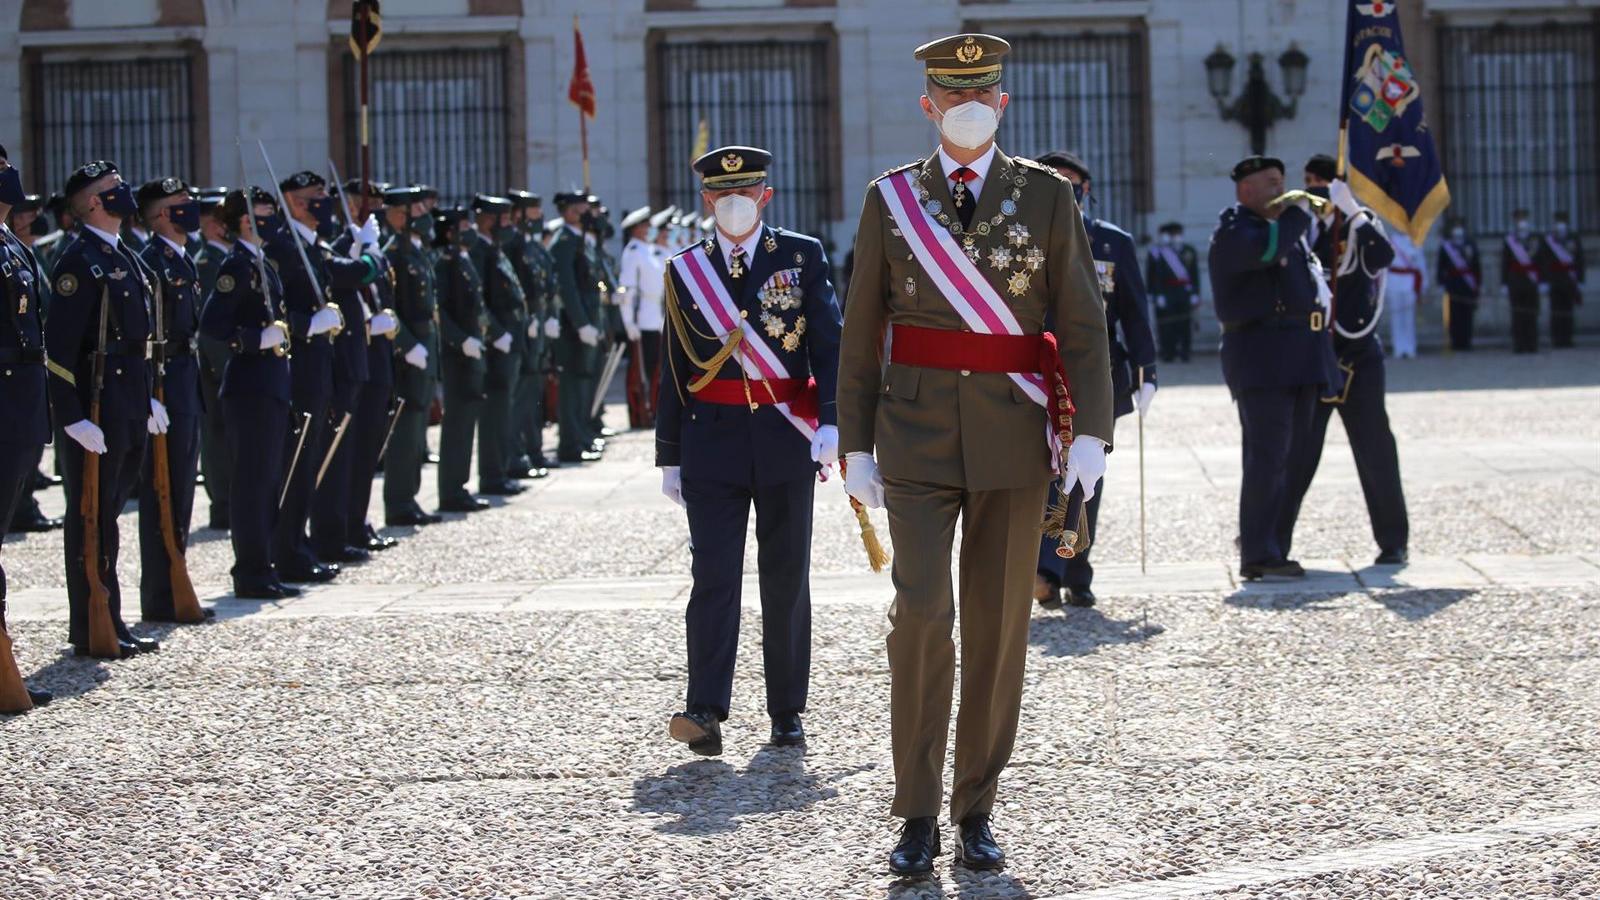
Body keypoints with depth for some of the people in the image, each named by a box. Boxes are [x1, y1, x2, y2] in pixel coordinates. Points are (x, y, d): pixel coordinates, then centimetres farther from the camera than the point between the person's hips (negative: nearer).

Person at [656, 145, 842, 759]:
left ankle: (787, 712, 14)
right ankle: (706, 712, -15)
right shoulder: (686, 271, 8)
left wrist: (831, 422, -16)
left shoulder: (803, 257, 4)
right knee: (714, 576, -8)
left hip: (786, 437, 0)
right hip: (713, 436, 1)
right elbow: (675, 368, 10)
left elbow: (829, 344, -3)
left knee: (786, 577, 5)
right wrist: (669, 456, 8)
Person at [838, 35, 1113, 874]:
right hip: (919, 435, 0)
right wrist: (855, 443, 3)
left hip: (1016, 435, 1)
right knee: (921, 611, -13)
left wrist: (1091, 430, -12)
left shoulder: (1047, 195, 2)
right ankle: (917, 815, -2)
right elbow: (861, 332, 6)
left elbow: (1083, 323, -2)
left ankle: (976, 812, 16)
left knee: (997, 624, 4)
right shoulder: (891, 199, 4)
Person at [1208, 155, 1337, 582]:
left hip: (1303, 354, 9)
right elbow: (1267, 248, -27)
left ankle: (1264, 542, 19)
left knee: (1290, 453, 10)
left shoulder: (1281, 224, 22)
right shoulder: (1233, 230, -7)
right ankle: (1258, 555, -13)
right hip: (1262, 354, -9)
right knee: (1268, 454, -13)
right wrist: (1297, 213, -12)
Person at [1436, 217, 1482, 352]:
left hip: (1468, 285, 2)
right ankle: (1456, 342, 1)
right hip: (1452, 284, -2)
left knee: (1467, 315, 2)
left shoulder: (1471, 244, 8)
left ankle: (1466, 342, 6)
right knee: (1454, 314, -3)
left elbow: (1477, 265, 10)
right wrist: (1441, 281, -3)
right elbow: (1441, 265, 3)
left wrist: (1479, 284, 7)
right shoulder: (1446, 245, 2)